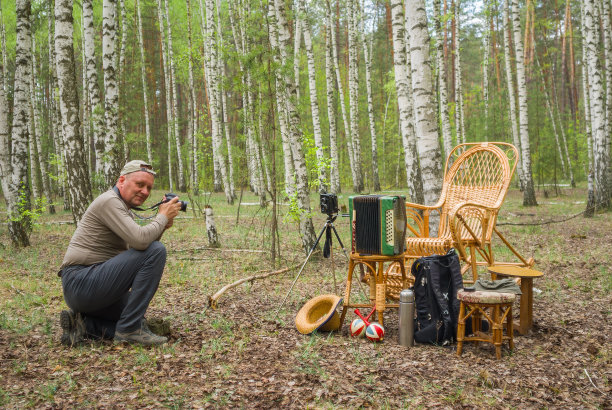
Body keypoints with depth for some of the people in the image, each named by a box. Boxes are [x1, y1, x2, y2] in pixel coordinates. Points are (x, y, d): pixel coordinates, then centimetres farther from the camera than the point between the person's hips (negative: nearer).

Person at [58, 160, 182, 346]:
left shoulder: (124, 209, 20)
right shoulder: (109, 201, -12)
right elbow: (140, 240, -26)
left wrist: (161, 226, 3)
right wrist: (163, 216, -10)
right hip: (82, 283, -10)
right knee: (156, 250, -19)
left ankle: (83, 323, 8)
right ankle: (129, 329, -17)